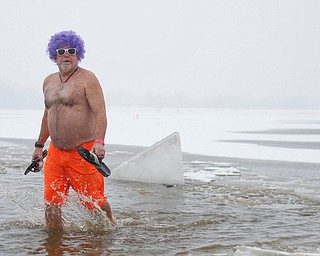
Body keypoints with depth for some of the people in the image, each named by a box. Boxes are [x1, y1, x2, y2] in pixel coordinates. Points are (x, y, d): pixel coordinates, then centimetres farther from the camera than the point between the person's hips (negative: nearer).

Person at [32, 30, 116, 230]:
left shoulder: (87, 79, -7)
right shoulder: (49, 81, 14)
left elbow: (100, 112, -16)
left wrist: (99, 141, -30)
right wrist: (39, 145, 28)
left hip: (83, 152, -6)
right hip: (55, 153, 6)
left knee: (93, 201, 2)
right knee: (51, 203, 0)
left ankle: (110, 221, 31)